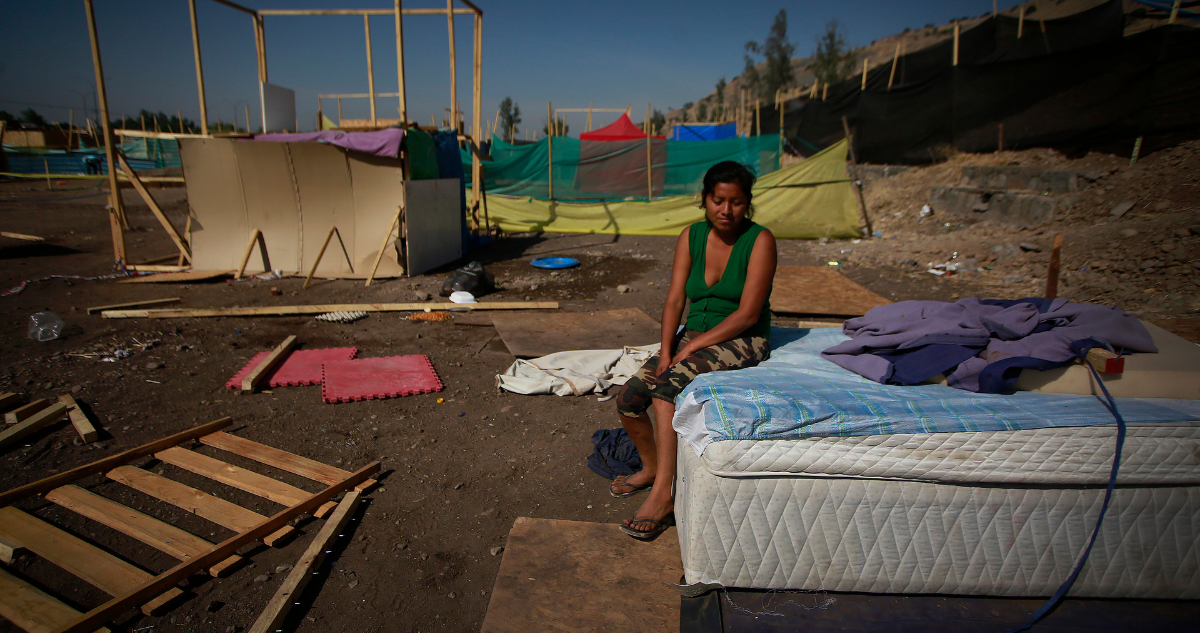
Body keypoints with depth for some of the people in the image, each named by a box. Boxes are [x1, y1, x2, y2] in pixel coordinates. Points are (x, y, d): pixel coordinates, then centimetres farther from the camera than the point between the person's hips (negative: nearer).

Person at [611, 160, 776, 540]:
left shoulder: (759, 240, -11)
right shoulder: (691, 237, 4)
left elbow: (748, 313, -17)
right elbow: (675, 300, 0)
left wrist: (694, 345, -20)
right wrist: (666, 350, -14)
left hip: (742, 341, -5)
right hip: (692, 336, 6)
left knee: (669, 384, -32)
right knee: (628, 398, -13)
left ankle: (662, 494, -25)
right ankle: (651, 466, 16)